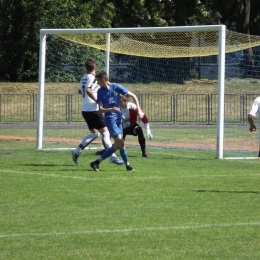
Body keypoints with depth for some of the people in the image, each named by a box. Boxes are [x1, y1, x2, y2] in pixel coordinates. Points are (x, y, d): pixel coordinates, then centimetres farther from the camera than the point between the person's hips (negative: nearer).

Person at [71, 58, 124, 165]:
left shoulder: (84, 78, 13)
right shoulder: (92, 78, -12)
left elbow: (80, 91, 29)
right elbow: (88, 90, -28)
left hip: (85, 110, 9)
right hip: (93, 109, -9)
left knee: (94, 133, 17)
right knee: (105, 132, -6)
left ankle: (77, 151, 11)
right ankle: (112, 157, -8)